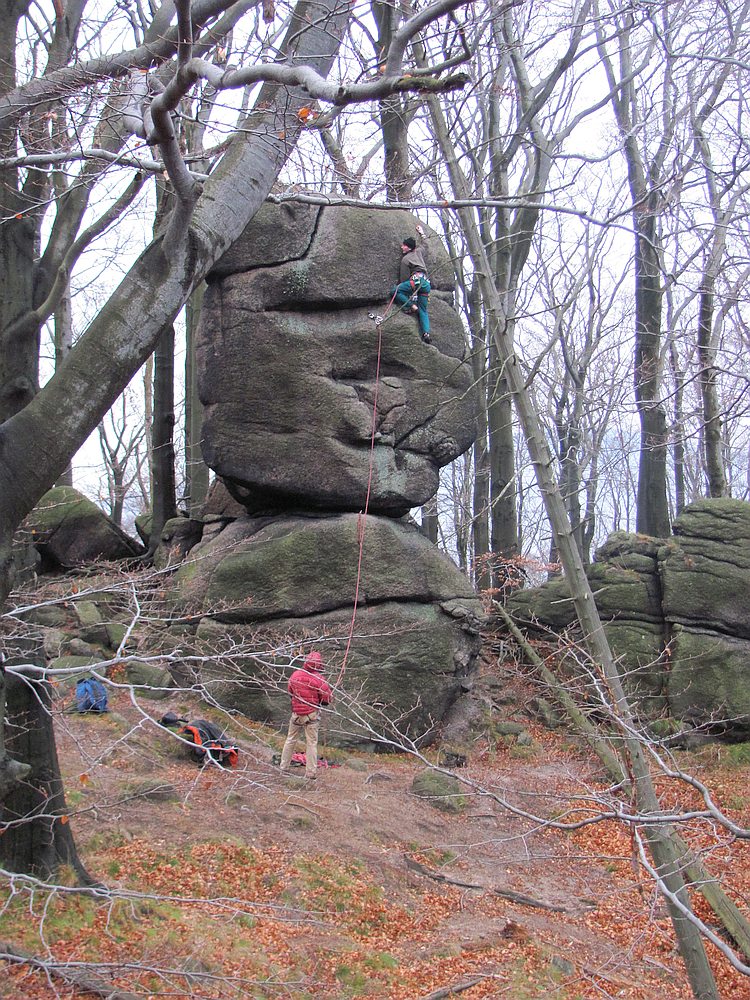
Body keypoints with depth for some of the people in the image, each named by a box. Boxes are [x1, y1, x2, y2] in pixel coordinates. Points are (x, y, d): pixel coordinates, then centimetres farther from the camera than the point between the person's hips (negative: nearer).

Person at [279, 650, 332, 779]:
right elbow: (327, 699, -10)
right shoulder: (318, 679, -16)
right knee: (311, 743, 4)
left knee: (290, 740, 16)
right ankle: (311, 772, 7)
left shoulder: (295, 675, -4)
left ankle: (284, 767, 23)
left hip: (296, 713, 4)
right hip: (312, 715, -4)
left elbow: (289, 691, 11)